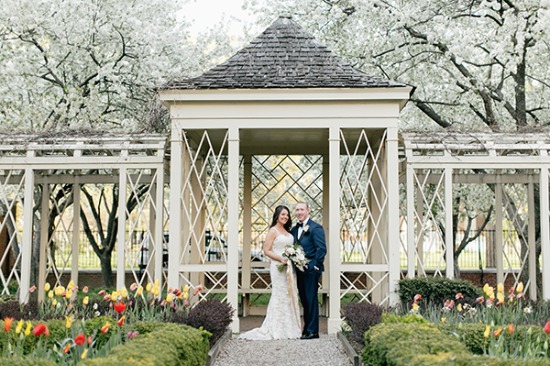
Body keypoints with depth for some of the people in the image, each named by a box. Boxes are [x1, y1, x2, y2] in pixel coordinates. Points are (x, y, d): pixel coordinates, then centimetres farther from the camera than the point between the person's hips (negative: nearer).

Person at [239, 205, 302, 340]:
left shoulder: (288, 232, 16)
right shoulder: (273, 231, -5)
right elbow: (266, 251, -10)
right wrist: (281, 259, -19)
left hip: (289, 267, 7)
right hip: (278, 267, -7)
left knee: (290, 295, 8)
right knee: (280, 296, -6)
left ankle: (289, 328, 14)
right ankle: (277, 330, 0)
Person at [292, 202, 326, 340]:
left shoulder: (316, 228, -7)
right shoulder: (294, 229, 15)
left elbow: (321, 249, -12)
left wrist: (314, 265, -14)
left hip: (311, 270, -7)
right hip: (299, 270, 7)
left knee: (311, 299, -5)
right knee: (304, 300, 12)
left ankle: (313, 331, -1)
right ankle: (307, 329, 19)